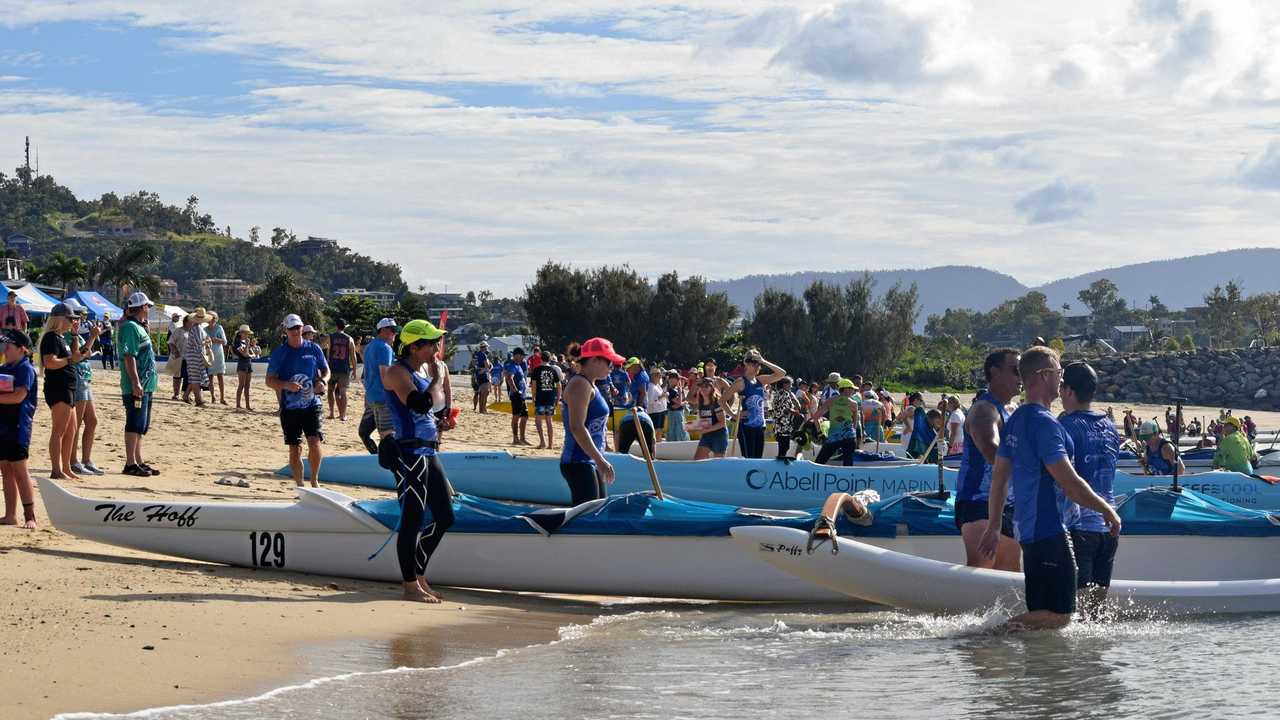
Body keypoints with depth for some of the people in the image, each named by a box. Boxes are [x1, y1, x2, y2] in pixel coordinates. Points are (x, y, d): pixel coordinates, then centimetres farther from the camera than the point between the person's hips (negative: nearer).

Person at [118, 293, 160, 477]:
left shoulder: (139, 327, 18)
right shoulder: (131, 327, -13)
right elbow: (129, 357, -20)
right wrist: (136, 383, -25)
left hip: (146, 385, 10)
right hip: (136, 386, -10)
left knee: (141, 425, 14)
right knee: (135, 424, -8)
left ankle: (139, 461, 20)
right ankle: (130, 464, -6)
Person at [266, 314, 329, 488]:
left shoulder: (313, 349, 5)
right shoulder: (279, 353, 1)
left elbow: (326, 371, 15)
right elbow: (269, 381, 2)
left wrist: (322, 381, -7)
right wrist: (286, 385, -17)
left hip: (312, 405, 0)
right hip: (289, 407, 0)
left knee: (315, 443, -14)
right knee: (295, 449, 3)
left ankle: (314, 480, 6)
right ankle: (299, 486, 15)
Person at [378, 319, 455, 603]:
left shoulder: (420, 371, 16)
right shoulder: (397, 373, -13)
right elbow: (420, 404, -28)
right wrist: (438, 377, -17)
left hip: (428, 455, 10)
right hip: (409, 454, -10)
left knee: (445, 517, 11)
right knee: (413, 519, -5)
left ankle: (418, 576, 21)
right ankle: (411, 586, 3)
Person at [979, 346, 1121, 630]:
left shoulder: (1015, 421, 14)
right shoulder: (1044, 423, -17)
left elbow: (999, 479, 19)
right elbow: (1069, 483, -20)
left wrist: (993, 526, 25)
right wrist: (1107, 511, -8)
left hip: (1028, 529, 10)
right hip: (1049, 530, -10)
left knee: (1042, 612, 14)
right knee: (1060, 615, -10)